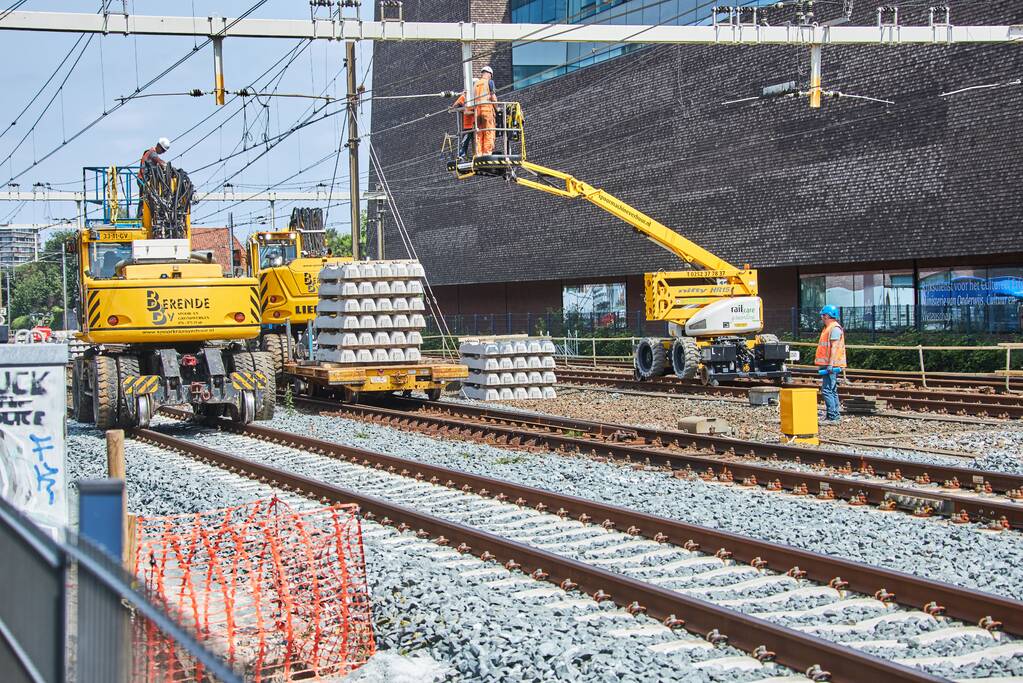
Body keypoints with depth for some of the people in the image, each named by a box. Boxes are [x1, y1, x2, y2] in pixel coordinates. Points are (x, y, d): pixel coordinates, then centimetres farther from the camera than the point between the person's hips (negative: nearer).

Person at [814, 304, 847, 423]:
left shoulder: (835, 328, -12)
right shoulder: (827, 328, 20)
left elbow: (834, 347, -20)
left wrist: (830, 364, -25)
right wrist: (820, 365, 24)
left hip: (831, 365, -11)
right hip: (828, 365, 11)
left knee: (826, 390, -14)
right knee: (832, 391, 13)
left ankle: (832, 417, -15)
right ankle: (835, 416, 17)